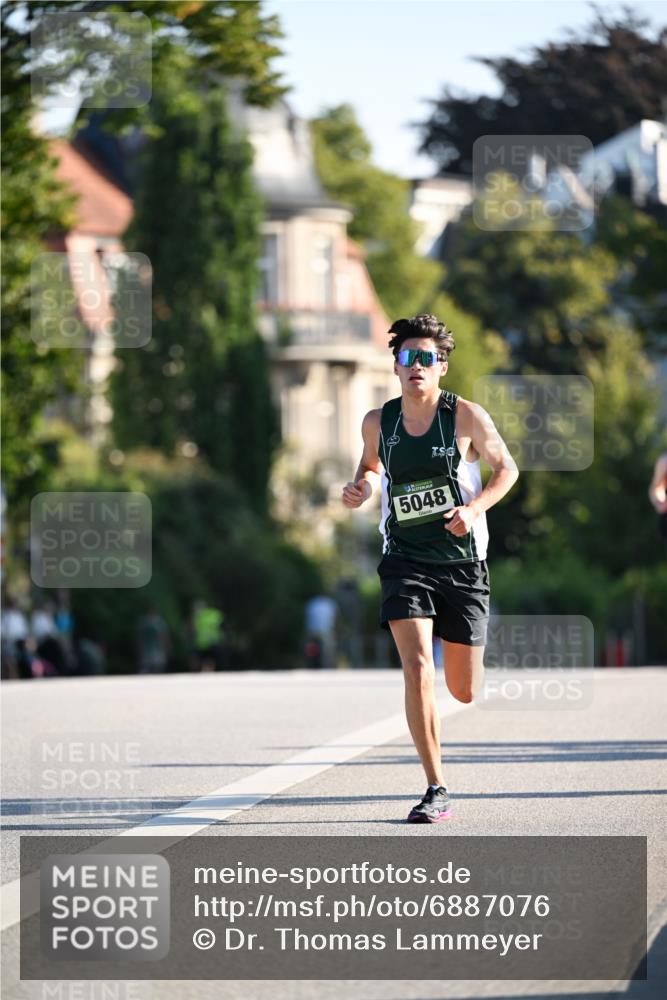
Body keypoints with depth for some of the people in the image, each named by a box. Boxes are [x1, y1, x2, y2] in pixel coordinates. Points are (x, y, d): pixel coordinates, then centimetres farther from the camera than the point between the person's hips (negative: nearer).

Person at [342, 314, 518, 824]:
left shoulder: (466, 416, -8)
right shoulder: (378, 422, 0)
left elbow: (507, 468, 2)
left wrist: (475, 507, -15)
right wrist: (362, 487, -2)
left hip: (463, 563, -1)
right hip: (406, 562, 1)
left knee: (465, 691, 7)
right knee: (417, 670, -20)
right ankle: (437, 791, -13)